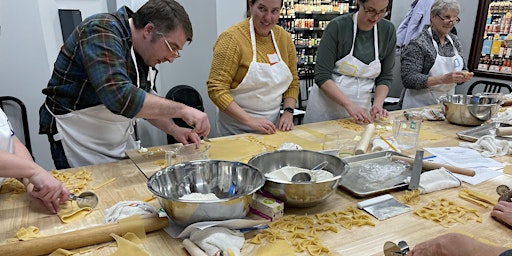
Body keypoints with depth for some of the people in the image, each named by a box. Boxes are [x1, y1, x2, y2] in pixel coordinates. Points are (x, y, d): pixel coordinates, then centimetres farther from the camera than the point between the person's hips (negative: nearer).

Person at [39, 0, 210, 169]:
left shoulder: (144, 53, 1)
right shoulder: (102, 32, -23)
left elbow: (146, 101, 11)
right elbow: (121, 98, -37)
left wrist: (174, 130, -4)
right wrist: (182, 110, -30)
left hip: (120, 141, 8)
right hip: (80, 143, -7)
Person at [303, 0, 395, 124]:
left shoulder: (388, 30, -4)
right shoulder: (337, 26, -15)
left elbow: (385, 76, 3)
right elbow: (322, 77, -17)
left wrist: (378, 104, -14)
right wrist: (349, 105, -26)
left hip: (361, 109, 3)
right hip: (327, 104, -3)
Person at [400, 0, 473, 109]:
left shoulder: (454, 41, 9)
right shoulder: (418, 44, -12)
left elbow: (463, 69, 20)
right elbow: (408, 79, -19)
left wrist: (464, 76, -2)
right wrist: (442, 79, -26)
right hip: (420, 107, -5)